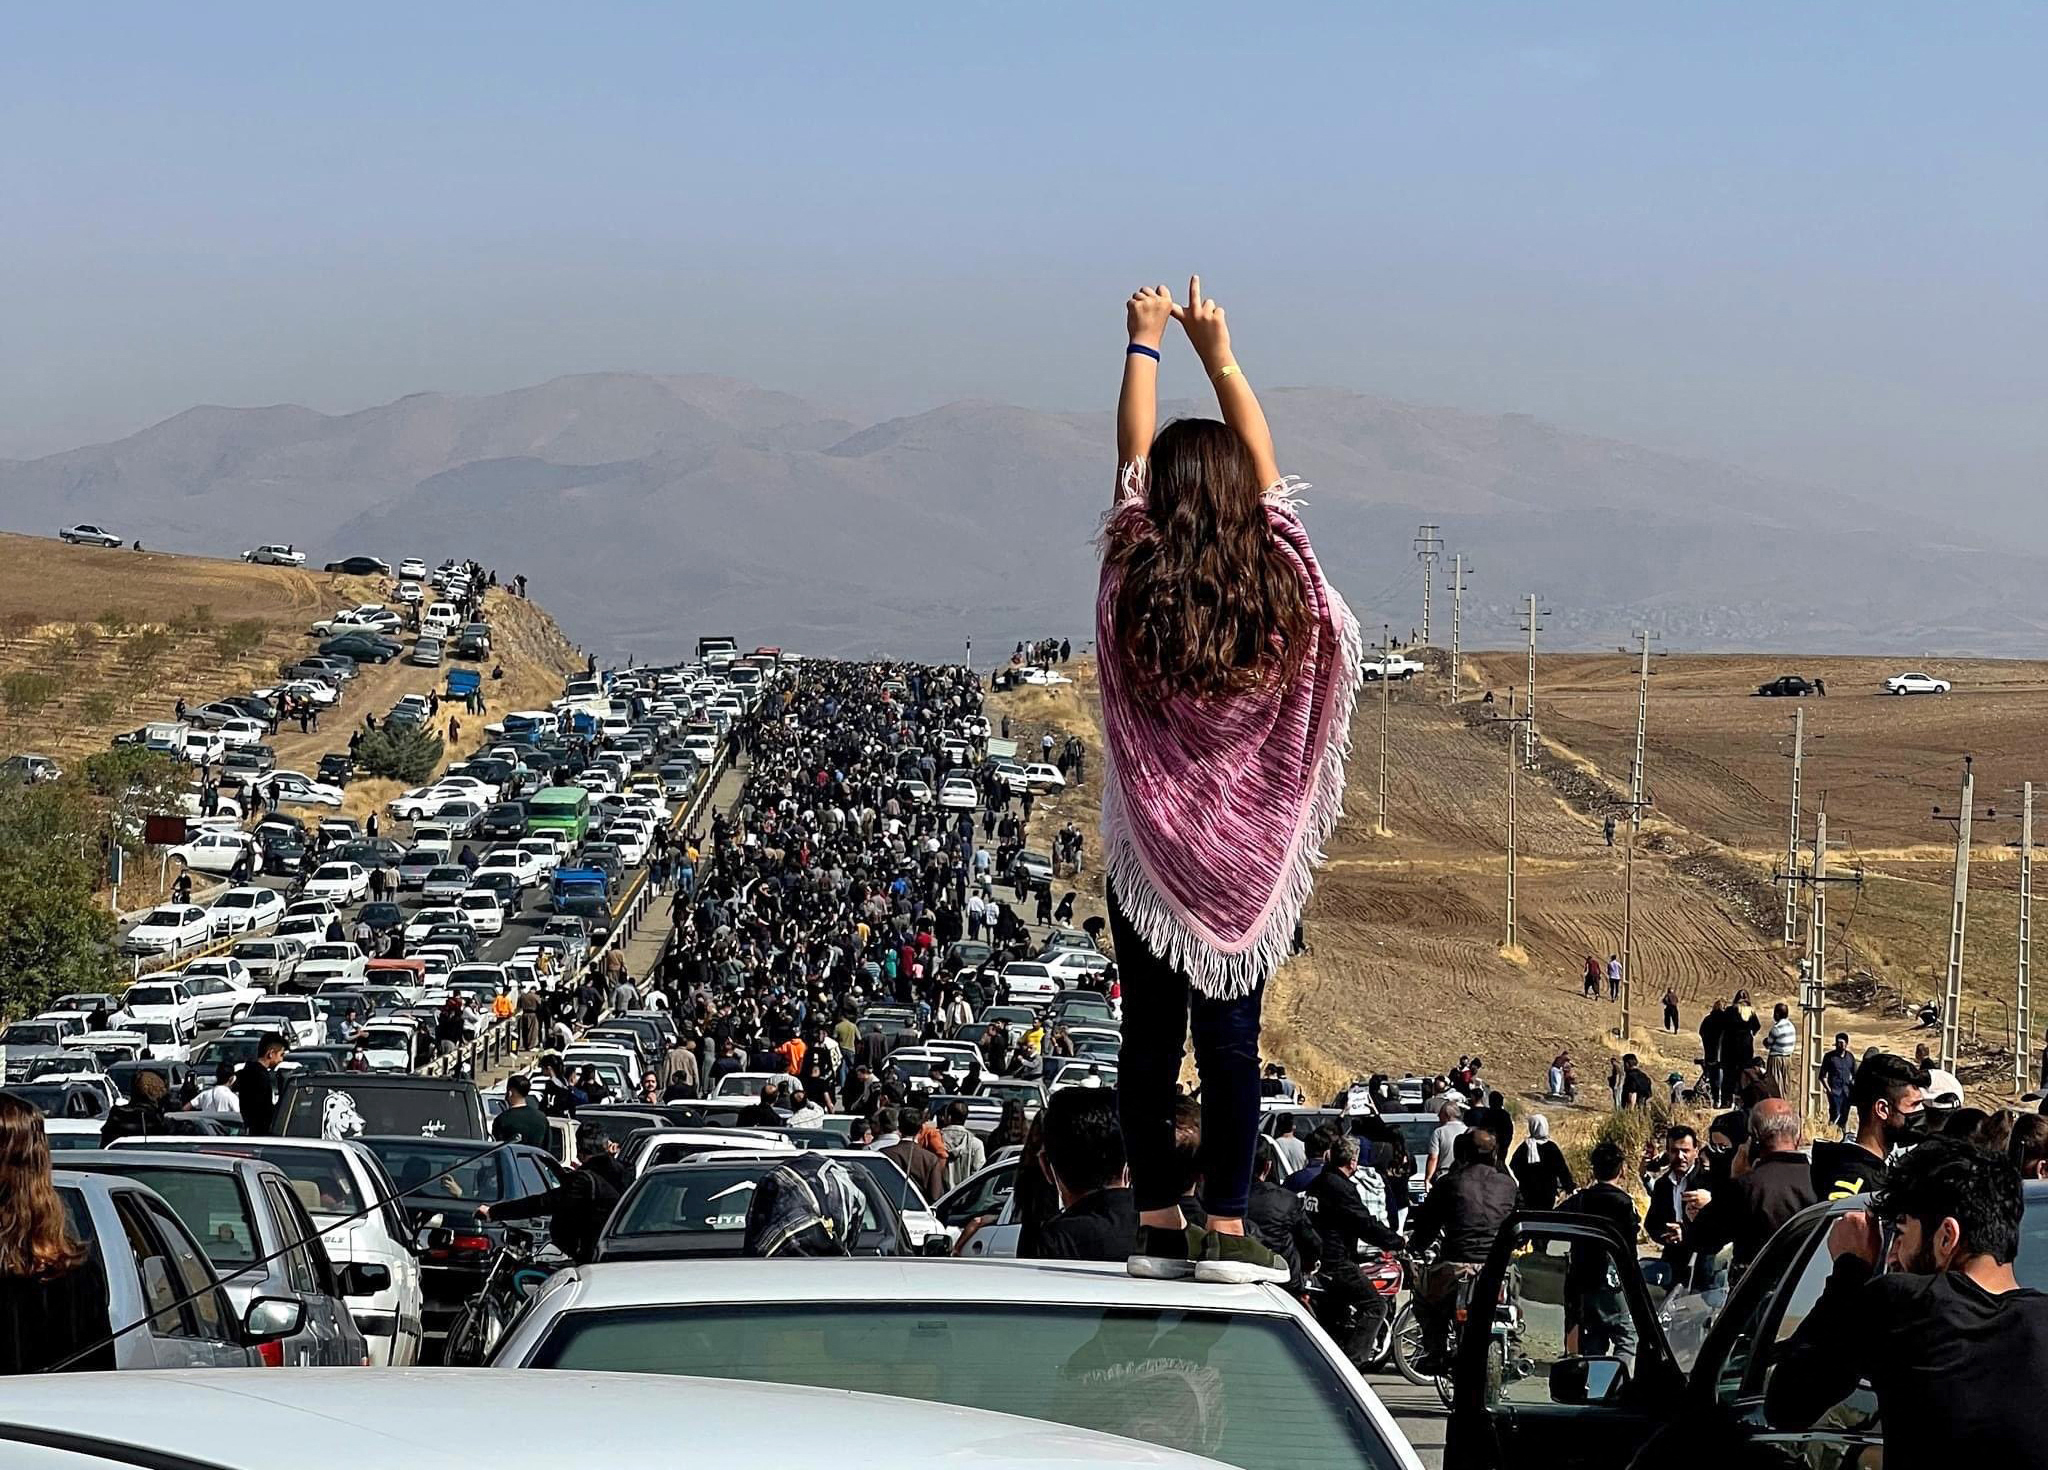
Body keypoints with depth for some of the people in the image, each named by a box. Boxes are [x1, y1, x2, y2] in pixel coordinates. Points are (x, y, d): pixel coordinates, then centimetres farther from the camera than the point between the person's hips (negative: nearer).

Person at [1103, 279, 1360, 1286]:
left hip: (1150, 849, 0)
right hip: (1251, 851, 0)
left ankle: (1157, 1223, 6)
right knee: (1232, 1037, 1)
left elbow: (1131, 457, 5)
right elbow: (1264, 465, 8)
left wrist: (1145, 345, 17)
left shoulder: (1135, 583, -8)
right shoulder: (1278, 582, -7)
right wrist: (1219, 354, 18)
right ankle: (1225, 1229, -1)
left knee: (1149, 1035, 5)